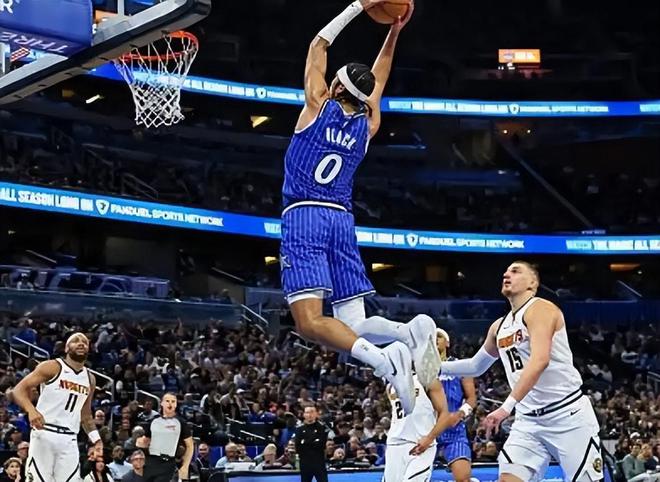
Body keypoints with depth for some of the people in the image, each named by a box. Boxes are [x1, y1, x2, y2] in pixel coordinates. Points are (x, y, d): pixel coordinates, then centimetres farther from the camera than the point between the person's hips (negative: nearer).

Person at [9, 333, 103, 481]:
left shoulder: (90, 379, 15)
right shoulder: (52, 367, -3)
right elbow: (18, 390, -9)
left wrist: (96, 439, 10)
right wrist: (31, 410, -28)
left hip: (69, 439, 5)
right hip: (44, 433, -5)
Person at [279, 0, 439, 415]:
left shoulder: (319, 105, 4)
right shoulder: (368, 124, 14)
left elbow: (318, 44, 16)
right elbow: (378, 80, 32)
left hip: (304, 218, -5)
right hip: (343, 221, 5)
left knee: (310, 322, -18)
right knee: (354, 326, 4)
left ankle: (384, 361, -40)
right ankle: (412, 332, -27)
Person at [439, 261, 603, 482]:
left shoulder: (540, 309, -11)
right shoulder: (499, 326, 14)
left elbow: (540, 361, -27)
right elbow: (477, 366, 32)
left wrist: (507, 406, -33)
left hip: (567, 414, -7)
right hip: (529, 419, 7)